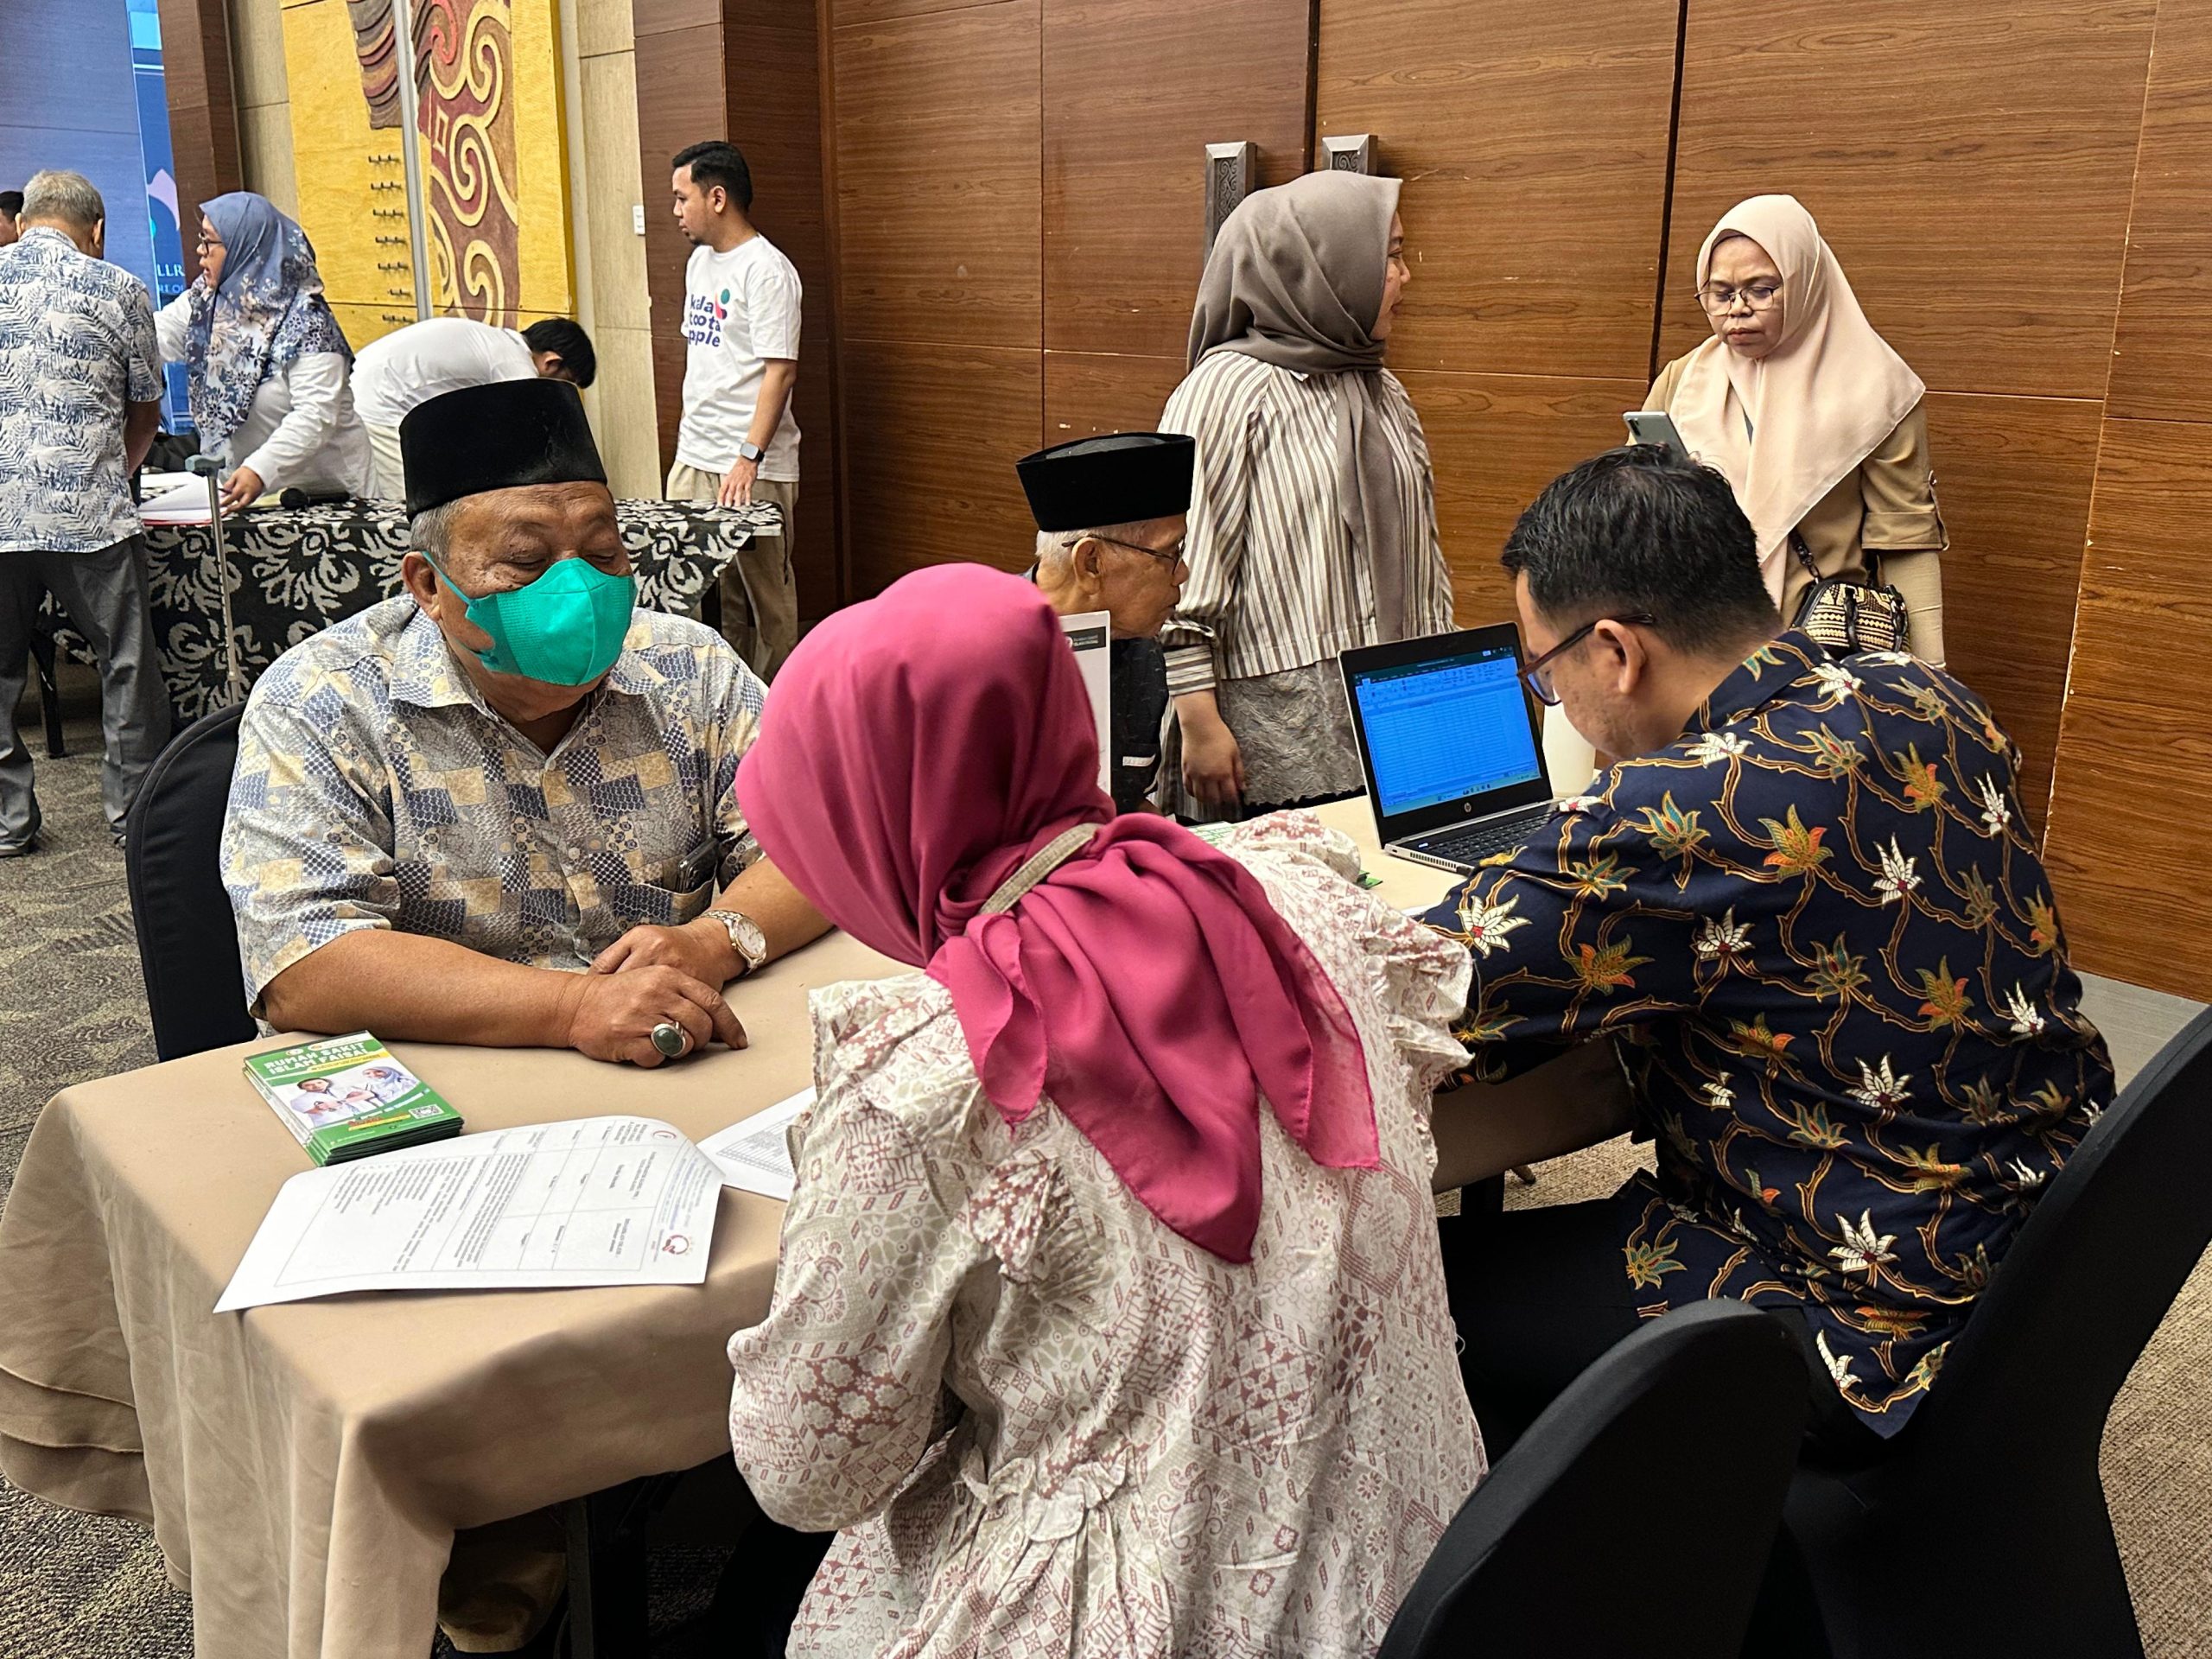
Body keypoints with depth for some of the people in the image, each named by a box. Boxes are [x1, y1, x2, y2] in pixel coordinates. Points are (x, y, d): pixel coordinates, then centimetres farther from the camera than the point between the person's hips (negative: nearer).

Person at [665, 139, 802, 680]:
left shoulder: (766, 270, -13)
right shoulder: (701, 261, 15)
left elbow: (781, 371, -19)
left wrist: (749, 458, -24)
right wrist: (690, 441, 18)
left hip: (752, 470, -8)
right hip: (692, 458, 9)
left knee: (765, 601, 1)